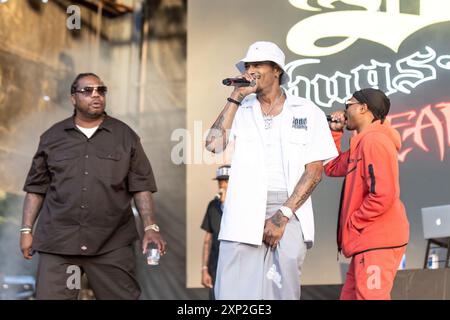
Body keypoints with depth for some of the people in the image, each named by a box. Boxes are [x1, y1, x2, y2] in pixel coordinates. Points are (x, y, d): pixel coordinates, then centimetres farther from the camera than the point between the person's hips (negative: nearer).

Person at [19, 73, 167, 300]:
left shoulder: (125, 135, 7)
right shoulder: (52, 137, 10)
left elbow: (141, 186, 3)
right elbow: (36, 187, 12)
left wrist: (150, 227, -7)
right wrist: (26, 230, 6)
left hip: (113, 244, -1)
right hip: (58, 241, 1)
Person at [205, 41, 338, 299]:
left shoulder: (308, 113, 7)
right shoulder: (241, 110, 12)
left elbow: (314, 171, 1)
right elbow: (214, 144, -5)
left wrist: (282, 216, -8)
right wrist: (237, 96, -1)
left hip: (288, 215, -1)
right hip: (244, 215, 1)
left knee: (283, 292, -2)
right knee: (232, 291, -6)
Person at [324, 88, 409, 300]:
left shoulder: (374, 140, -15)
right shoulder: (363, 143, 17)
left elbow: (382, 196, -23)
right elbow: (332, 168, 26)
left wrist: (351, 224, -11)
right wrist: (335, 132, 18)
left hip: (377, 240, -10)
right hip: (369, 240, 10)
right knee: (350, 296, 14)